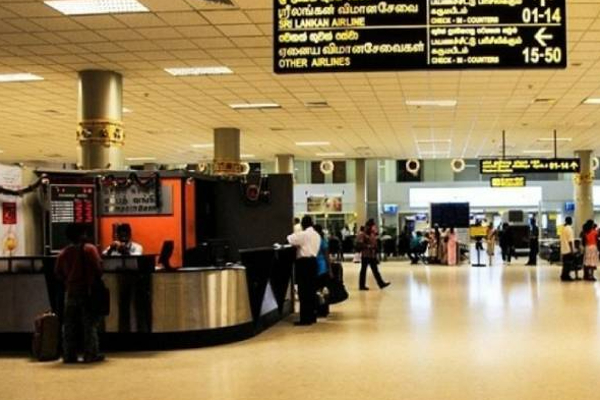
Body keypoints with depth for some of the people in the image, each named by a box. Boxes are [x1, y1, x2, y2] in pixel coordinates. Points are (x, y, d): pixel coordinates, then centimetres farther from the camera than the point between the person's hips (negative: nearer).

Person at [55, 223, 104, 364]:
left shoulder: (63, 253, 2)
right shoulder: (90, 249, -9)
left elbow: (58, 273, 5)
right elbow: (98, 268, -12)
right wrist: (97, 281, 7)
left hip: (70, 292, 4)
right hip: (88, 291, -4)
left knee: (69, 326, 9)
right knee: (90, 324, 1)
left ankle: (69, 356, 9)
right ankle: (91, 355, 0)